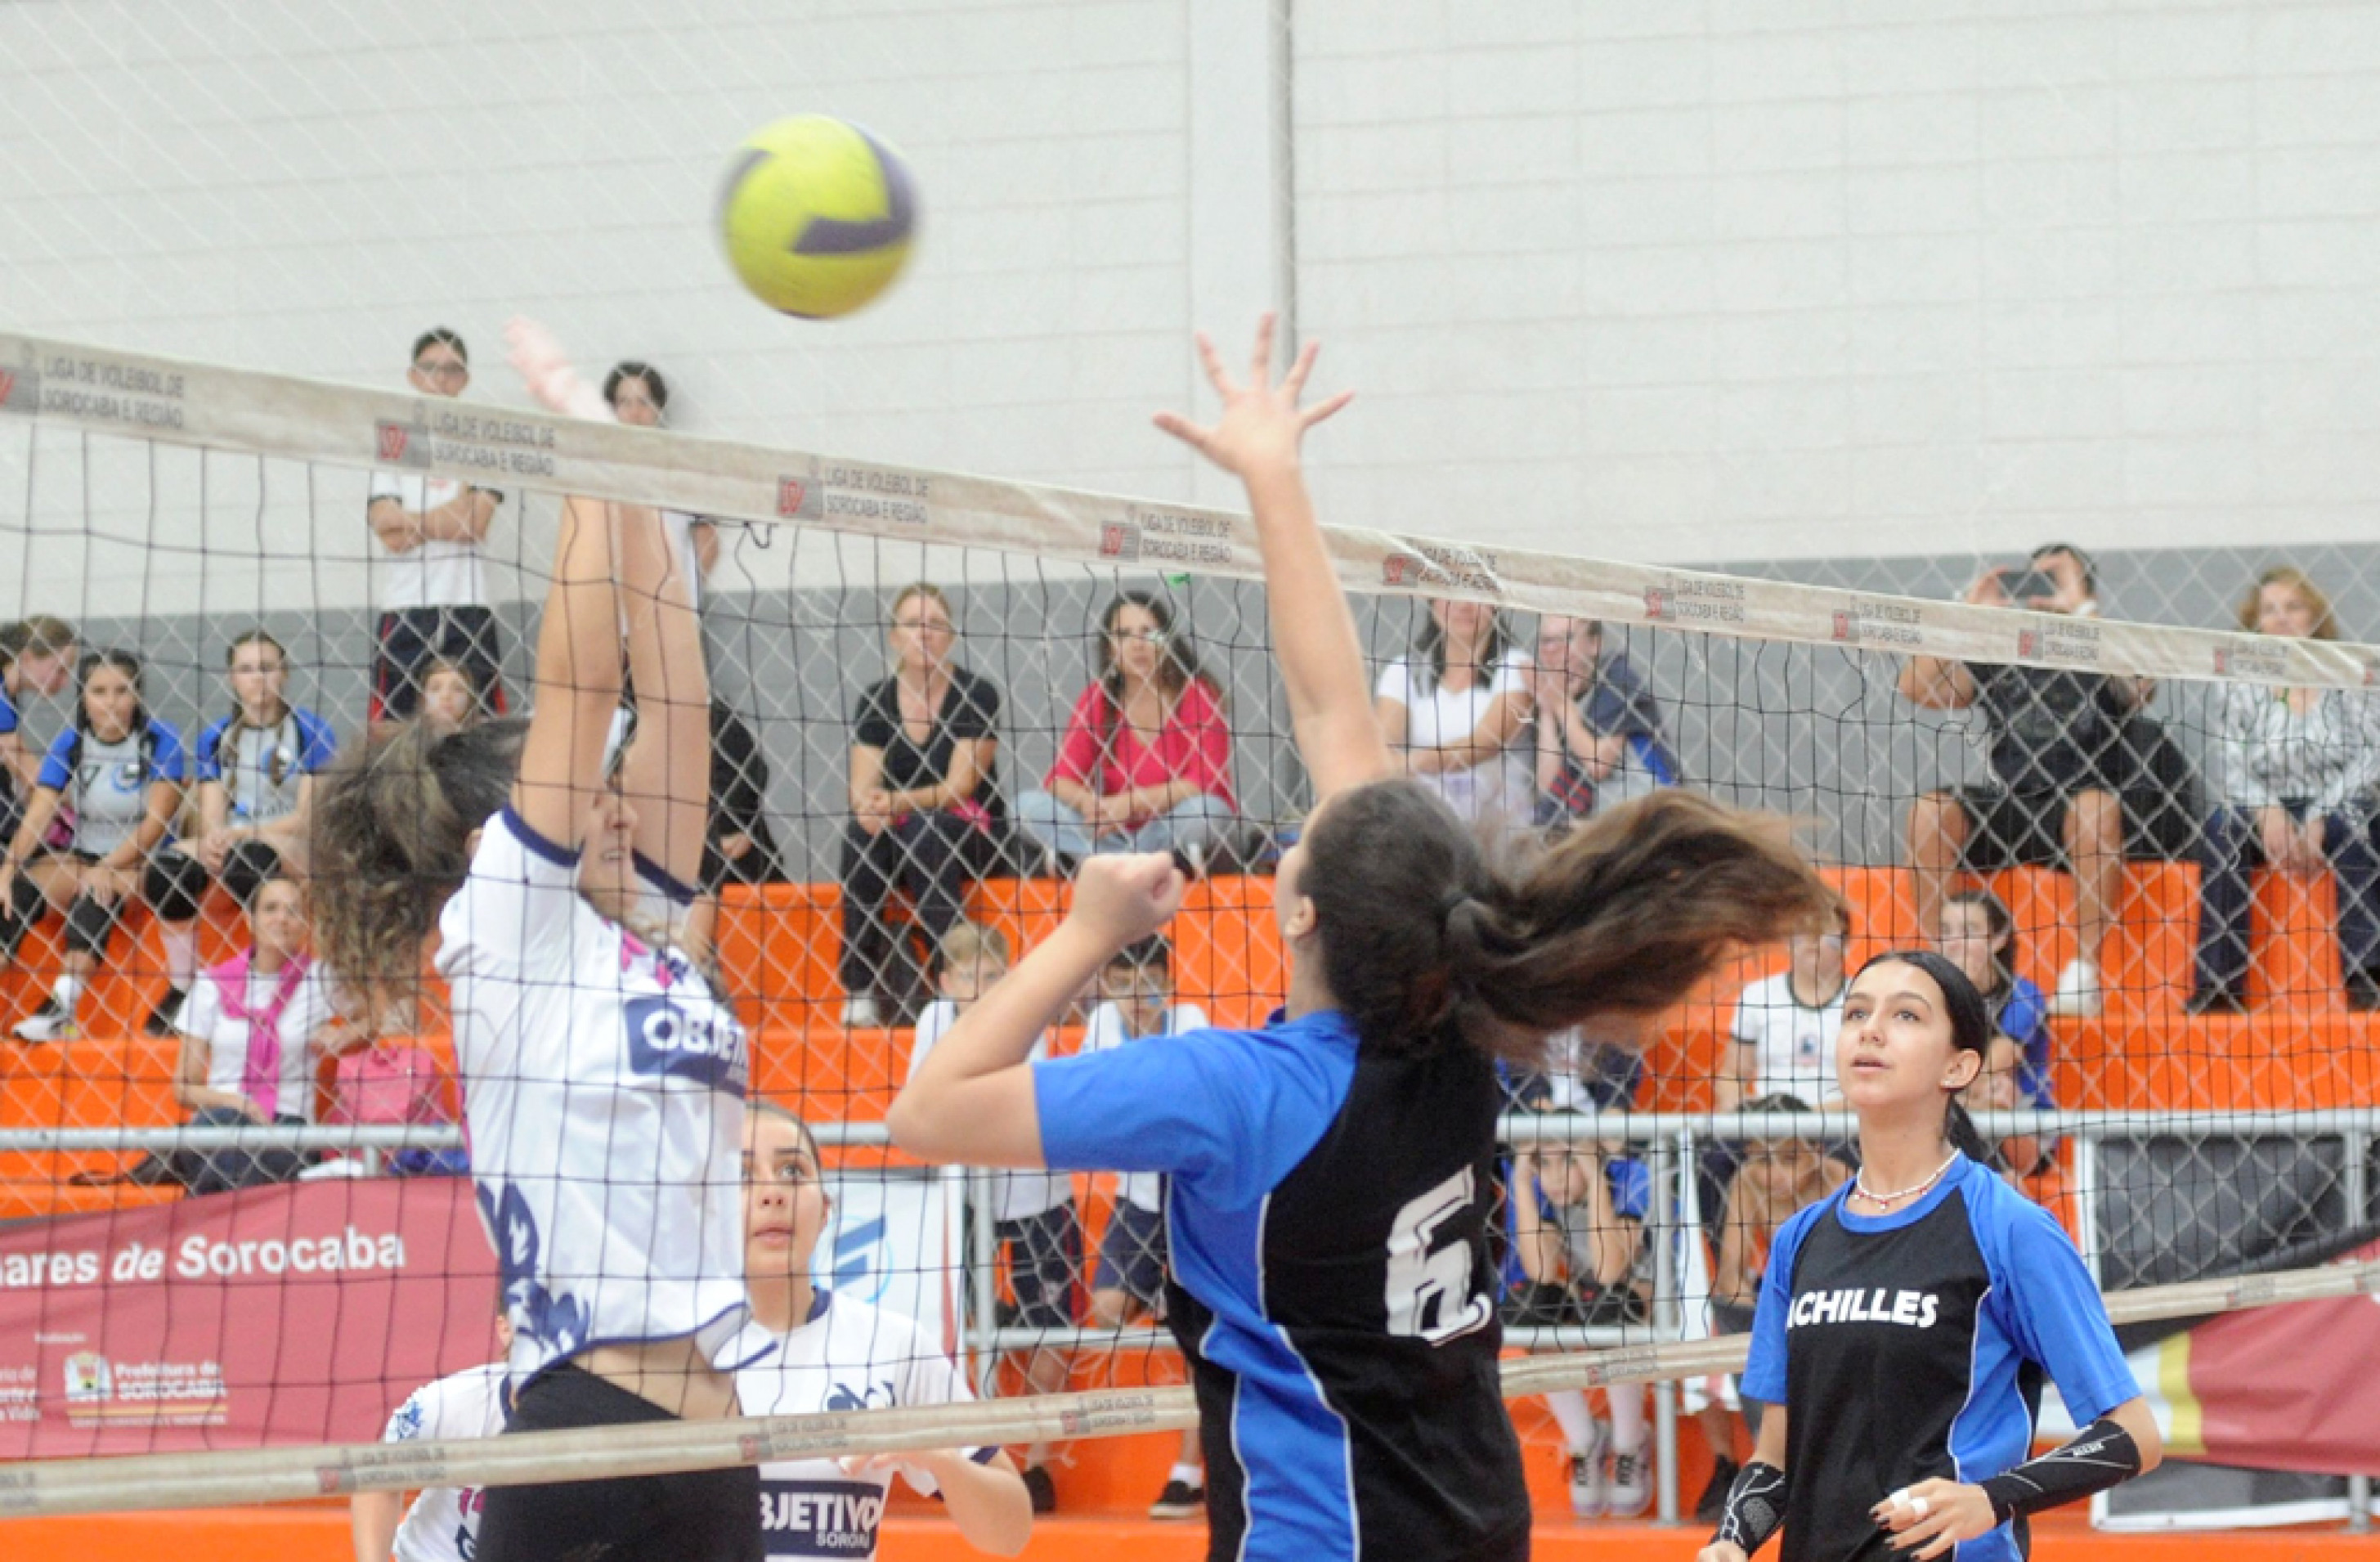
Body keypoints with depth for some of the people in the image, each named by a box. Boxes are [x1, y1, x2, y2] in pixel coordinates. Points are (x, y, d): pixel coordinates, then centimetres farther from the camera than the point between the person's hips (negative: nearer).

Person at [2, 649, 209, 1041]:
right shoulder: (70, 744, 0)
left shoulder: (161, 740, -8)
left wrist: (108, 868, -27)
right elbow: (37, 816, -9)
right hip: (82, 859, 3)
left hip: (144, 861, -3)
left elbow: (156, 821, -15)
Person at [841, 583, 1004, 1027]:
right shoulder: (875, 702, 3)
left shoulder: (977, 696, -7)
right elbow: (862, 786, -5)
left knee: (921, 831, -35)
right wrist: (870, 807, -30)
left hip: (970, 835, -2)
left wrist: (898, 802, -31)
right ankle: (861, 989, -30)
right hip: (900, 834, 2)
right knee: (861, 833, -31)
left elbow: (960, 787, -14)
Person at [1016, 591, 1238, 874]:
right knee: (1030, 805, -17)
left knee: (1203, 811, -36)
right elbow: (1061, 779, -3)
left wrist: (1133, 803, -28)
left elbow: (1204, 783, -16)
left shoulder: (1197, 694, -6)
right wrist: (1086, 802, -28)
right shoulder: (1096, 699, 3)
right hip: (1117, 833, 3)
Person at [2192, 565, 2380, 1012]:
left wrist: (2319, 818, -20)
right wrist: (2268, 812, -23)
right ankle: (2219, 982, -33)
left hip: (2335, 810, -1)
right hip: (2267, 812, 1)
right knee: (2221, 825, -29)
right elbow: (2231, 768, -3)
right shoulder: (2242, 688, 8)